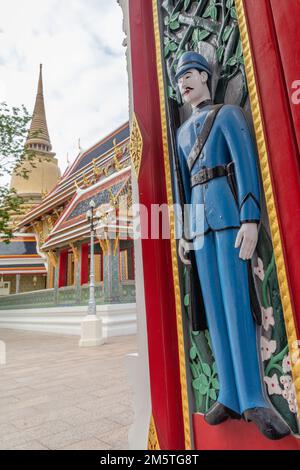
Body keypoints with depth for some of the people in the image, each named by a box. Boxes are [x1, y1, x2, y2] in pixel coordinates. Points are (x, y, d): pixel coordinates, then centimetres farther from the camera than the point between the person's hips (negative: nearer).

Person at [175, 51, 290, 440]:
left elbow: (247, 164, -7)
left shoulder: (229, 114, 9)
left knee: (235, 302, -14)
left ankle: (253, 400, -3)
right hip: (199, 217, 6)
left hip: (228, 210, -6)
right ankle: (232, 397, 6)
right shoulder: (182, 132, 27)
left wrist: (251, 219, -21)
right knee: (214, 305, -1)